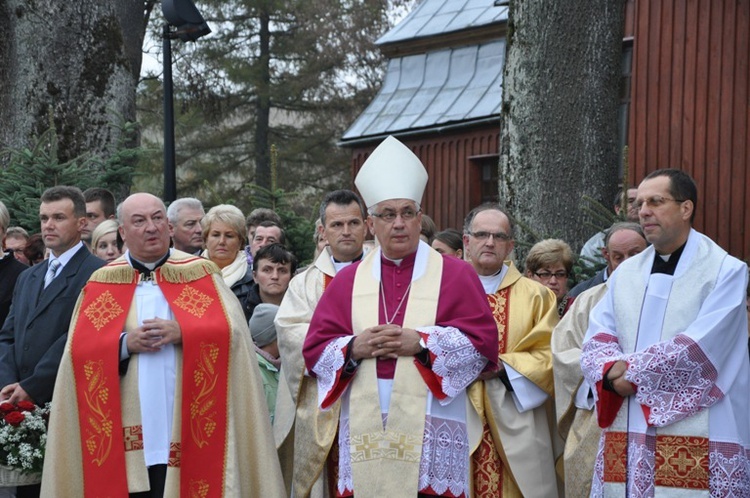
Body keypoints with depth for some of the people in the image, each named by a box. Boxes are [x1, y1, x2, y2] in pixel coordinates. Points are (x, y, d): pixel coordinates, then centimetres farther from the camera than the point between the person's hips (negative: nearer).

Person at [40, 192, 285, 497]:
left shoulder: (201, 274, 8)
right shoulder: (101, 284, 10)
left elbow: (231, 333, -3)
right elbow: (81, 352, 3)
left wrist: (182, 333, -16)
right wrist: (123, 344, -12)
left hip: (188, 427, -1)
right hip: (129, 433, 1)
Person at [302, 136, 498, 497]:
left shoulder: (455, 275, 7)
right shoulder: (348, 281, 14)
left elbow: (483, 341, -2)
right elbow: (314, 348, 10)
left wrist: (422, 343, -12)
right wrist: (354, 348, -9)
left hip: (432, 430, -2)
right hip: (365, 429, 2)